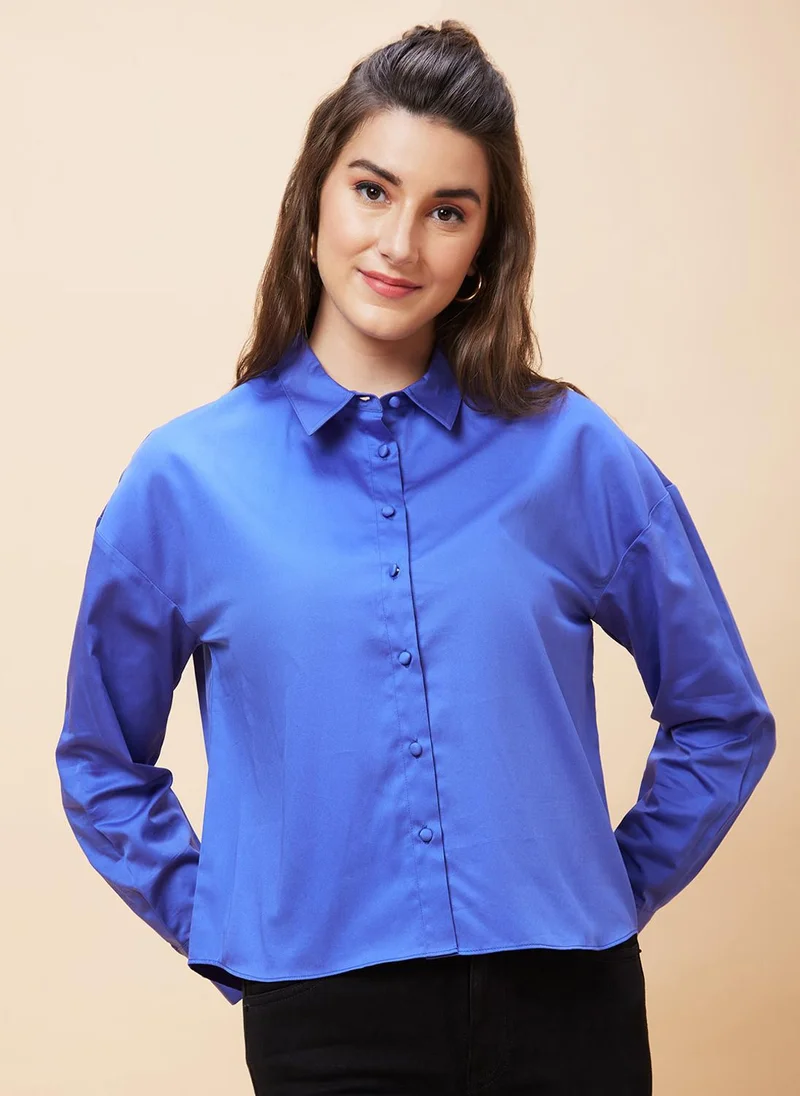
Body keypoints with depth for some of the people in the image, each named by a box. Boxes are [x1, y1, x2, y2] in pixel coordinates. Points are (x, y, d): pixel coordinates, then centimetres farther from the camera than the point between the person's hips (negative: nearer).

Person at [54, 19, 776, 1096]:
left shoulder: (574, 455, -2)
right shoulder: (184, 479, -1)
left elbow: (722, 719, 8)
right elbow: (103, 764, 10)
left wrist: (614, 890, 4)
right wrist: (222, 932, 3)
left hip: (561, 1006, 1)